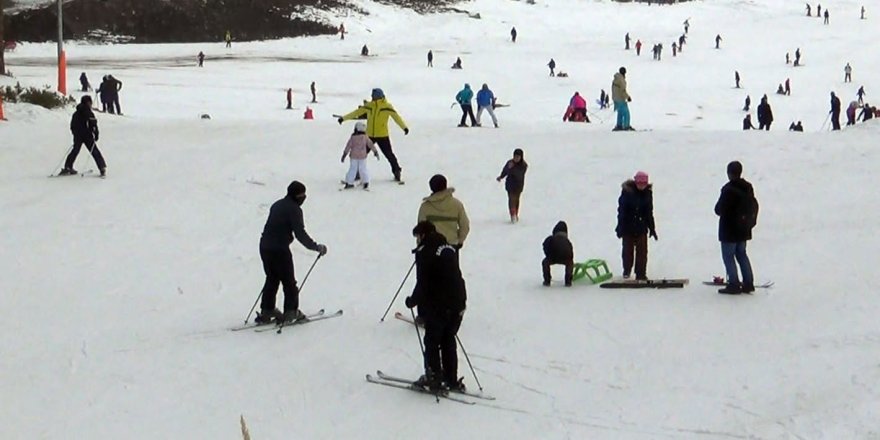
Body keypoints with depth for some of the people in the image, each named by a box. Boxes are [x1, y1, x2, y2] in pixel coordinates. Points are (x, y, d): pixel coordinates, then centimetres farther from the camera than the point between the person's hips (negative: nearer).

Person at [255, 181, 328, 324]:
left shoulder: (277, 205, 15)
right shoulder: (294, 209, -10)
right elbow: (300, 234, -15)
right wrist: (317, 247, -9)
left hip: (265, 246, 8)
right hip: (280, 249, -8)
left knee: (272, 279, 19)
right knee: (289, 282, 4)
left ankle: (266, 311, 21)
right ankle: (291, 312, 5)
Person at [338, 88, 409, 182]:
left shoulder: (387, 106, -9)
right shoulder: (369, 105, 2)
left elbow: (396, 117, -16)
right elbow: (357, 112, 8)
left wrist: (404, 127, -29)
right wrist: (344, 118, 10)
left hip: (382, 136, -4)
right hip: (369, 135, 4)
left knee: (389, 154, -1)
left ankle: (397, 171, 14)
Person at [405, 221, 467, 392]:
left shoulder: (424, 252, -11)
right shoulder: (449, 248, 12)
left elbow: (422, 283, -15)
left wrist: (413, 301, 0)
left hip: (437, 306, -7)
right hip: (457, 302, 7)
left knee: (432, 342, 5)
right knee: (448, 341, 16)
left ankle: (434, 379, 6)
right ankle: (452, 380, 18)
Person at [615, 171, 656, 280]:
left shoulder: (647, 193, 0)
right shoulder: (627, 191, -12)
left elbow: (649, 212, 9)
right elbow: (621, 210, -10)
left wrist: (651, 228, 10)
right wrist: (620, 227, -13)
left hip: (641, 227, 2)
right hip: (628, 227, -2)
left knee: (642, 250, -1)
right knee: (628, 250, 9)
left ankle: (641, 273, 6)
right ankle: (627, 271, 30)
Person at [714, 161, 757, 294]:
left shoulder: (728, 189, -20)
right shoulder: (748, 188, 5)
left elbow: (719, 209, -18)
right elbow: (754, 206, 13)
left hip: (729, 229, -8)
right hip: (744, 229, 8)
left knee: (728, 256, 0)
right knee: (741, 254, 17)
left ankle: (734, 284, -2)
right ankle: (748, 283, 16)